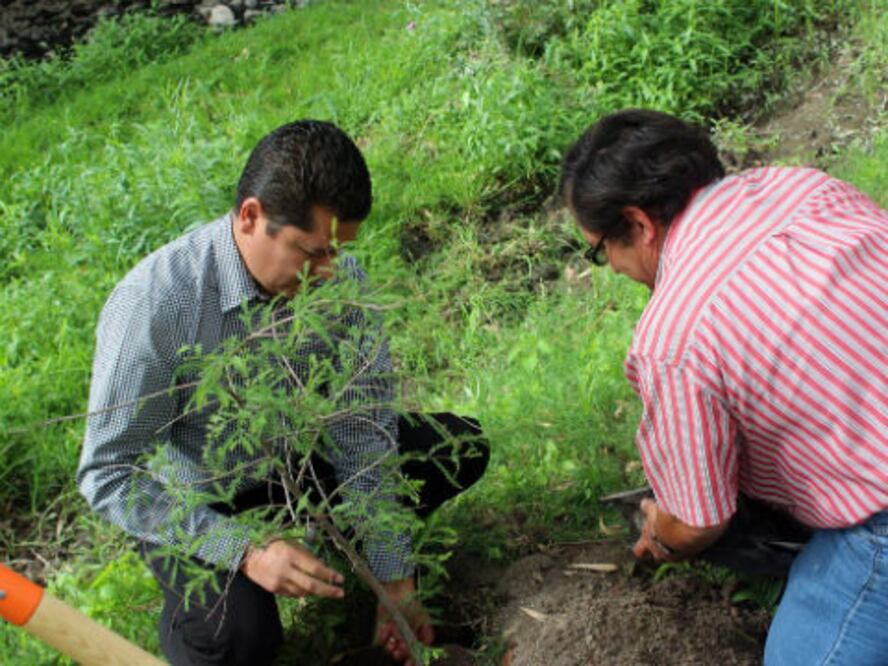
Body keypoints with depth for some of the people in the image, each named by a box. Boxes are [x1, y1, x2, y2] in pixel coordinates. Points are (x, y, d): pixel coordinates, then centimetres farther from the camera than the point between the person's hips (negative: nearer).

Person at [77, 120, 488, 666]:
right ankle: (188, 618, 7)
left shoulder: (340, 276, -19)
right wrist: (245, 552, -35)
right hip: (195, 499, -4)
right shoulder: (153, 306, -32)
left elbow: (366, 434, -14)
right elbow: (109, 476, -26)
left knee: (458, 448, -8)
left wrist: (395, 585, -12)